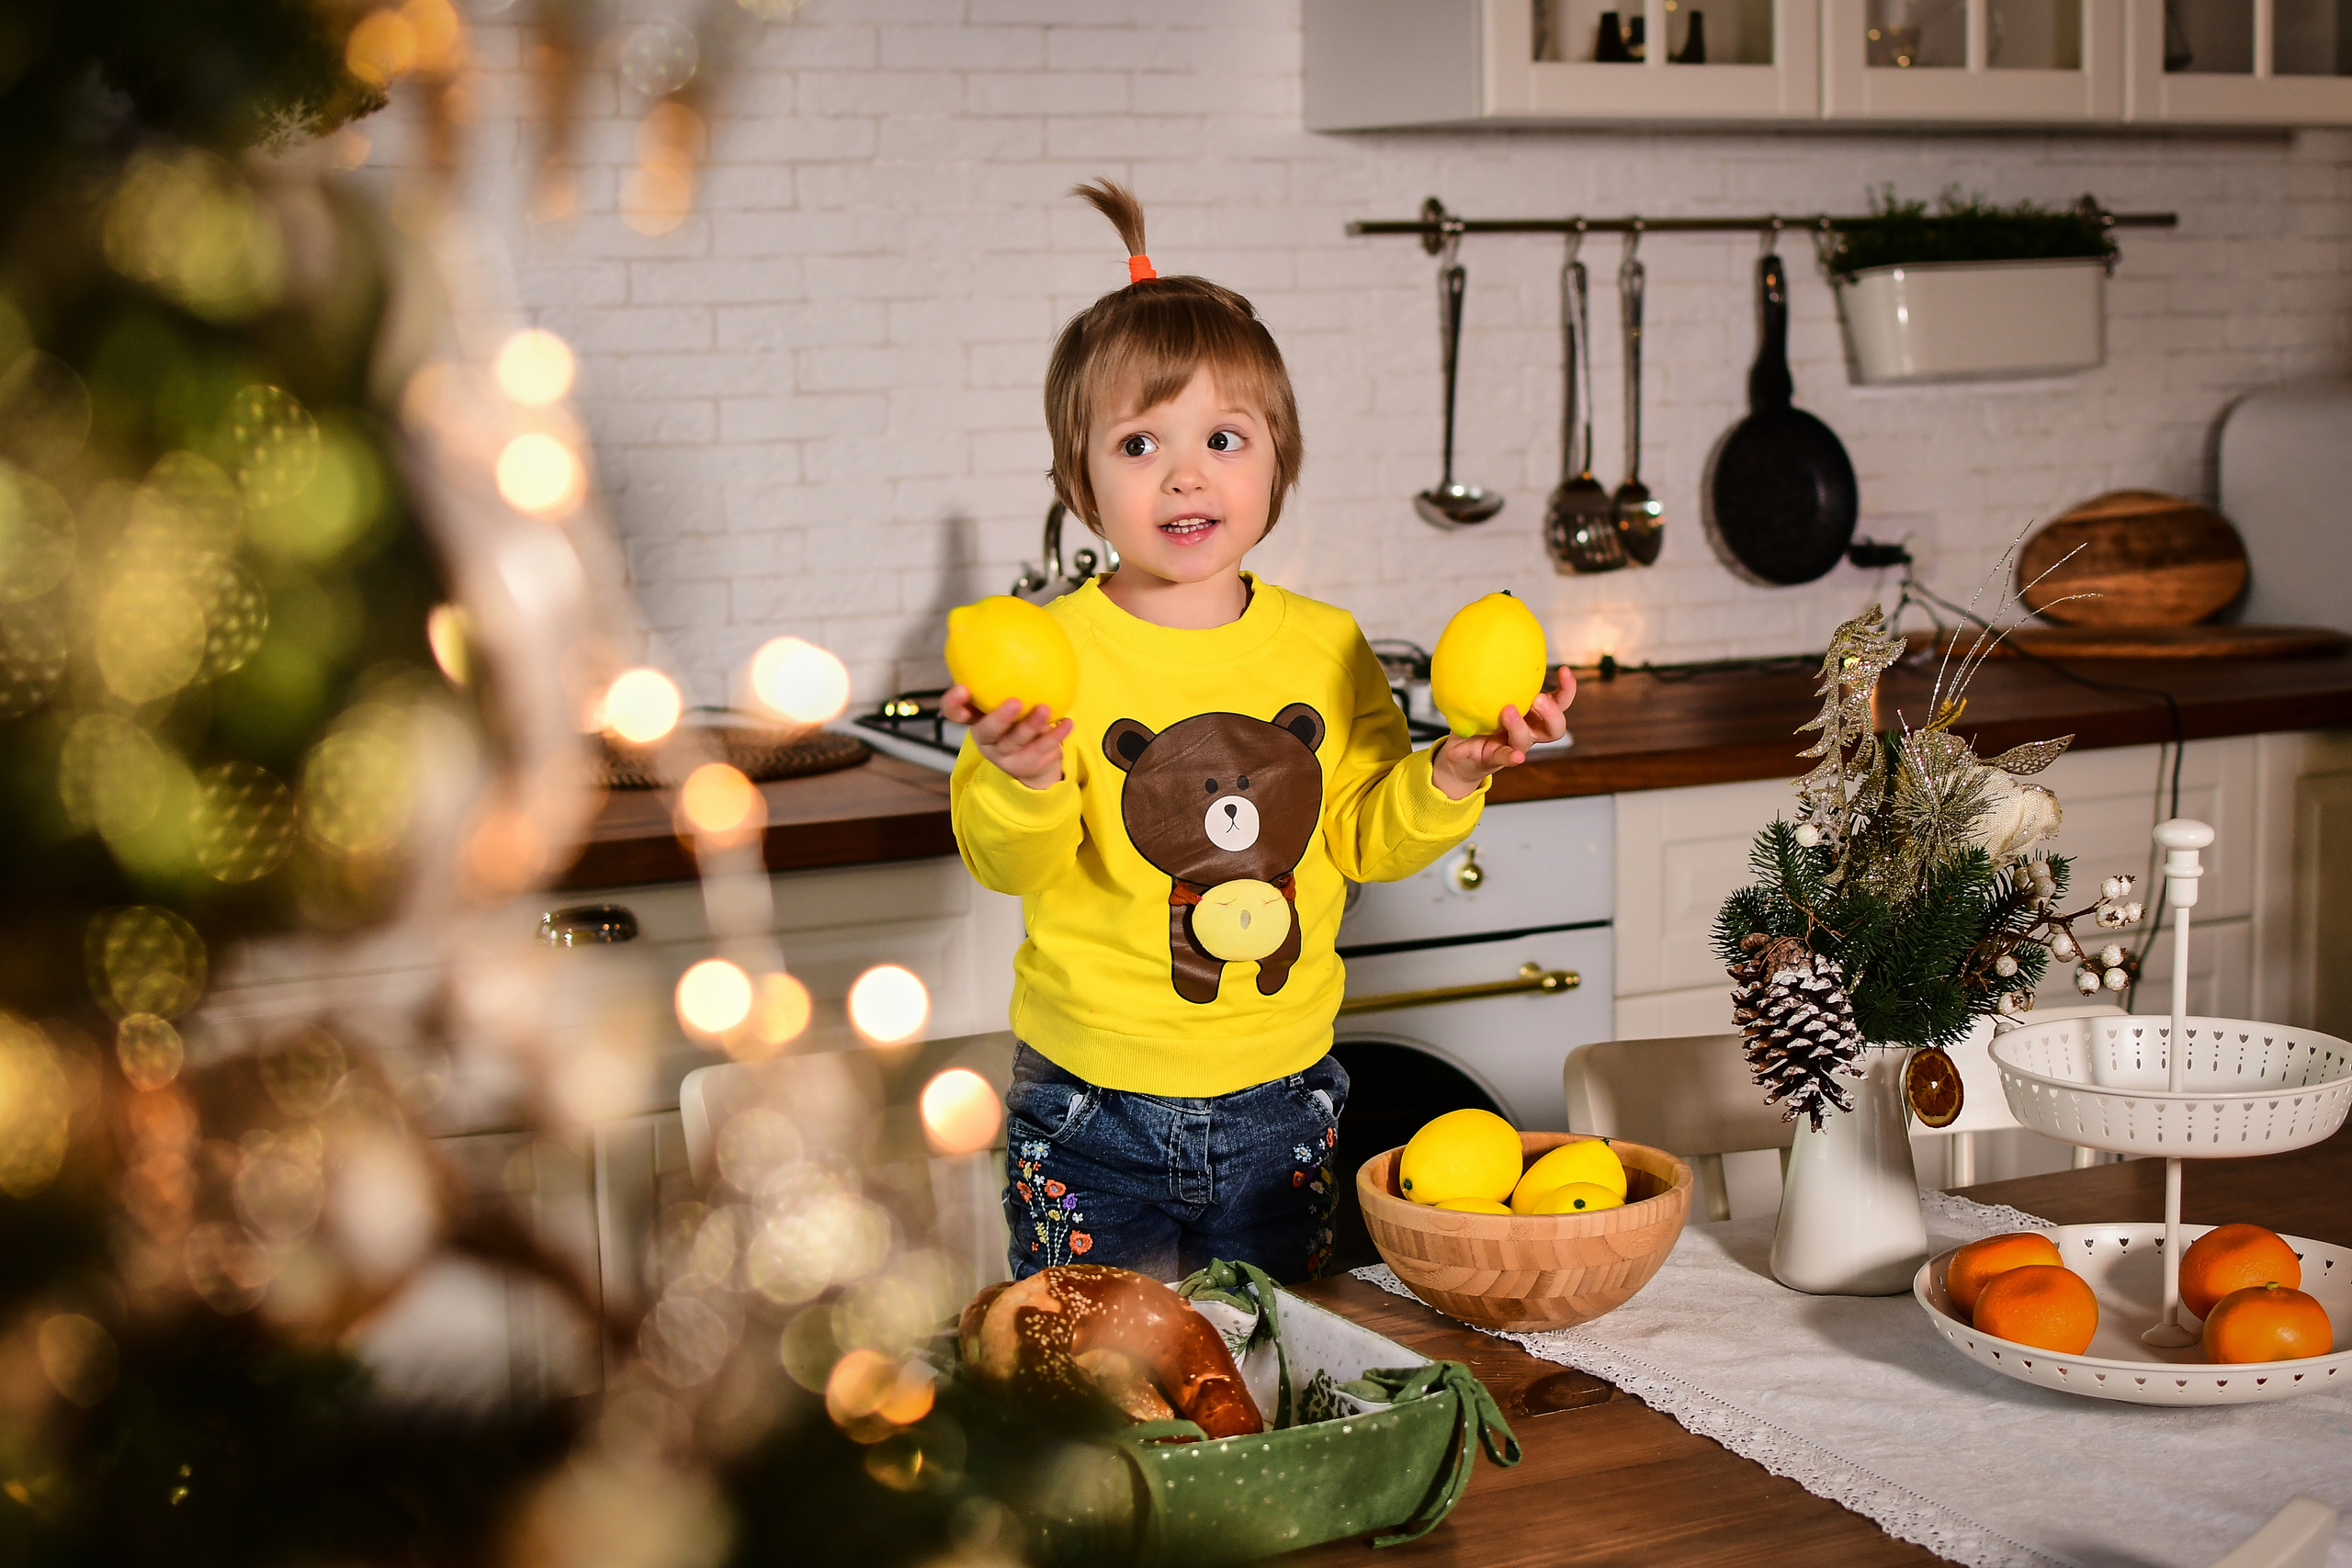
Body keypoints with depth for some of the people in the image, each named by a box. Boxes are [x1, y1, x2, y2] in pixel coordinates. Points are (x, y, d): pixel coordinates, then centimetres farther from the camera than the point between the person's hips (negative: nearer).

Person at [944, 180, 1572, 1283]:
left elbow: (1367, 840, 5)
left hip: (1277, 1105, 3)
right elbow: (1010, 865, -15)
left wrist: (1451, 776, -12)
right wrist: (1020, 782, -35)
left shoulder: (1328, 648, 0)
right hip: (1091, 1115, -3)